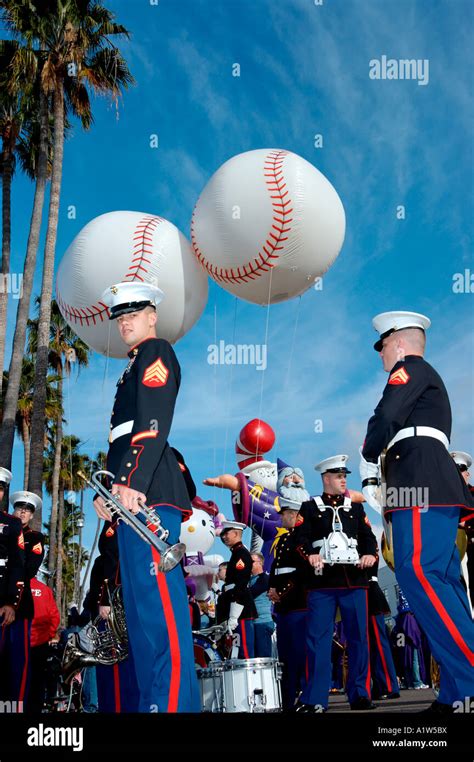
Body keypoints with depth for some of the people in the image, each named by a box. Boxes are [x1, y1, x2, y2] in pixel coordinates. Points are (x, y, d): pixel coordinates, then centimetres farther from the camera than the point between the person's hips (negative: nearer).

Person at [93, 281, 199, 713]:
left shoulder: (156, 352, 0)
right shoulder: (136, 366, 29)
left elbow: (155, 424, -14)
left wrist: (131, 482, -23)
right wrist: (109, 490, 17)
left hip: (148, 492, -10)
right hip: (132, 493, 10)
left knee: (158, 598, -13)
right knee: (140, 602, 9)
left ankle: (173, 703, -13)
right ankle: (152, 700, 13)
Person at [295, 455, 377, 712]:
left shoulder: (356, 507, 19)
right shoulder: (310, 507, 9)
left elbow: (368, 537, 12)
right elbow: (301, 539, -1)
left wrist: (369, 554, -9)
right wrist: (310, 555, -21)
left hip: (354, 579, 3)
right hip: (322, 582, -3)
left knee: (358, 637, 4)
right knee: (318, 640, -5)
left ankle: (359, 694, 13)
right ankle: (315, 699, -2)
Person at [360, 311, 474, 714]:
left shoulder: (410, 367, 4)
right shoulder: (428, 382, 34)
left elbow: (385, 418, -10)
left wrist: (368, 470, 0)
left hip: (422, 483, -10)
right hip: (433, 487, 10)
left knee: (418, 572, -19)